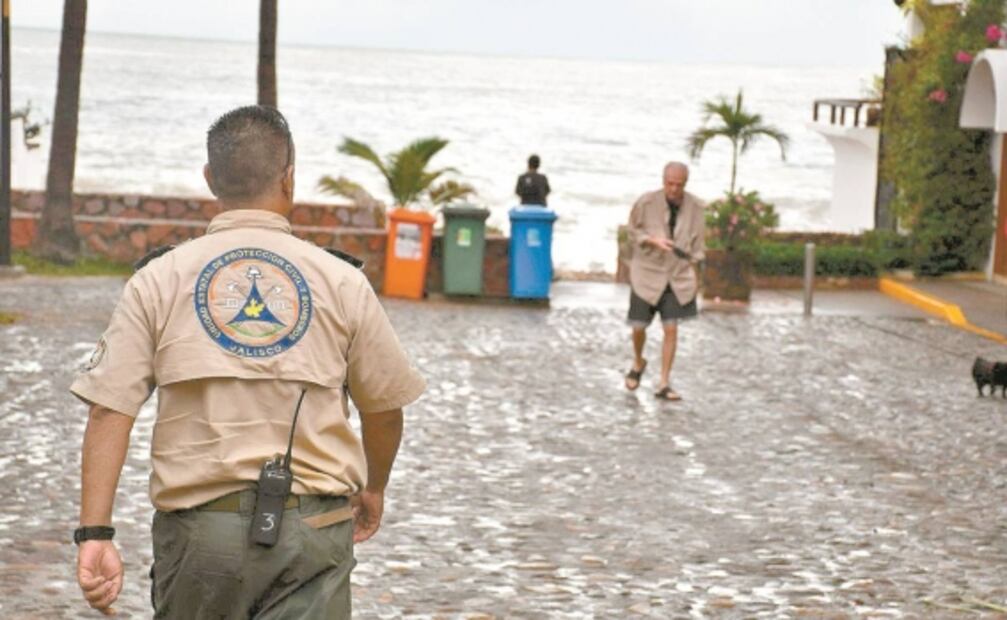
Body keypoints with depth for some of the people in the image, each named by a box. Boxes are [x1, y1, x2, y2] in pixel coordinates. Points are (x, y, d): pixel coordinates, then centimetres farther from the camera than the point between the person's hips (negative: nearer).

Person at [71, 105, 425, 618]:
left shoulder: (158, 282, 1)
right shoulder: (340, 282, 1)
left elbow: (109, 409, -7)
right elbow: (384, 408, 10)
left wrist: (95, 533, -7)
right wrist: (373, 487, 29)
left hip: (198, 525, 1)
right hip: (312, 527, -1)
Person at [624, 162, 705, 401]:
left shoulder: (694, 207, -6)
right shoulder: (646, 202, -13)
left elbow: (697, 242, 5)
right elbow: (633, 231, -1)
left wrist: (693, 272, 6)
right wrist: (653, 240, -20)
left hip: (678, 276, 1)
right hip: (647, 273, -1)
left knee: (671, 330, -5)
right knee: (639, 327, 5)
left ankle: (663, 385, 3)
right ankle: (638, 363, 37)